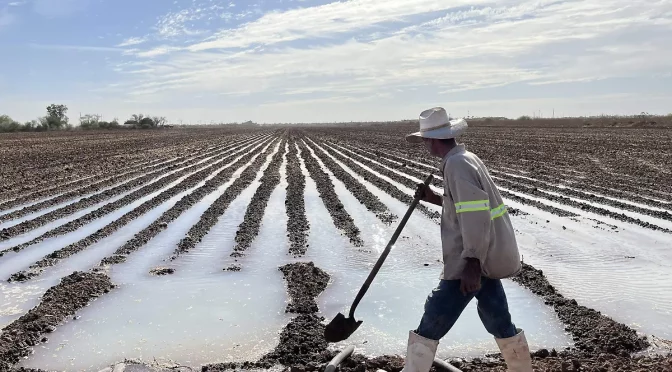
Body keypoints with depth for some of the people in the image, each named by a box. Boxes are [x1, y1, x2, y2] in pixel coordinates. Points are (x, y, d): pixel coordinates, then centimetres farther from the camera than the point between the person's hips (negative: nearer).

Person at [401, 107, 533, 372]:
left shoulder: (457, 164, -17)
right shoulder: (464, 159, 13)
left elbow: (474, 216, -25)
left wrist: (472, 264, -27)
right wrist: (433, 198, 15)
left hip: (471, 260, -10)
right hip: (486, 256, 10)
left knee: (430, 327, -3)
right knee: (498, 321, 22)